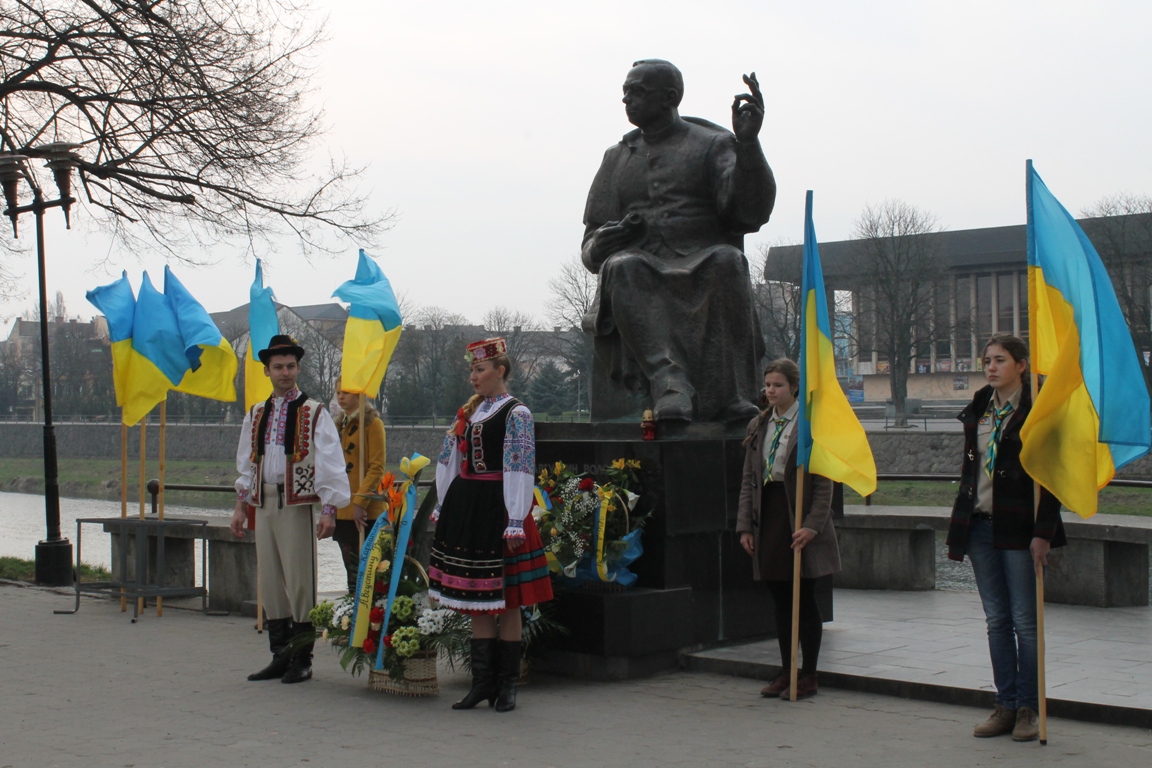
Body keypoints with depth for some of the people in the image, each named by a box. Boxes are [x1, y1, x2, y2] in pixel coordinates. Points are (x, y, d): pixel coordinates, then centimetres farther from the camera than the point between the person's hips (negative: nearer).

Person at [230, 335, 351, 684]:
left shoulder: (315, 413, -2)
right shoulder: (256, 415, 14)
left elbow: (330, 464, -6)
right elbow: (247, 465, 19)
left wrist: (328, 510, -13)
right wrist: (241, 507, 13)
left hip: (297, 504, -6)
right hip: (264, 504, 6)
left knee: (299, 581, -5)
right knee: (270, 582, 8)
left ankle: (302, 661, 4)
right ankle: (280, 658, 18)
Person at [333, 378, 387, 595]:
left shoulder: (372, 423, -6)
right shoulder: (340, 424, 16)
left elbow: (377, 468, -12)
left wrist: (361, 501, -19)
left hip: (365, 512, -7)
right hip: (343, 510, 7)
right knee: (352, 571, 11)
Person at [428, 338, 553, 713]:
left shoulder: (516, 414, -6)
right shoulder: (468, 411, 15)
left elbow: (521, 469, -11)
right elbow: (450, 461, 19)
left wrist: (515, 523, -16)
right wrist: (443, 508, 16)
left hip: (497, 508, -7)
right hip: (465, 506, 7)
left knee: (506, 598, -1)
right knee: (476, 599, 9)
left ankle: (507, 683, 7)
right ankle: (483, 681, 15)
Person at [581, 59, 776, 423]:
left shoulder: (713, 144, 13)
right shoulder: (617, 157, 24)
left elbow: (752, 210, -5)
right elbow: (592, 247, 21)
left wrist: (748, 143, -19)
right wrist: (603, 244, -4)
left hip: (703, 269, -2)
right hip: (643, 272, 2)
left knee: (727, 260, -35)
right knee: (623, 268, -33)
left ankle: (731, 396, -41)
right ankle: (670, 382, -50)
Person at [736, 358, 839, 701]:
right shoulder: (758, 426, 12)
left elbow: (823, 482, -9)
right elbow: (748, 479, 13)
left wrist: (812, 525, -17)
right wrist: (745, 525, 7)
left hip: (799, 518, -5)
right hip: (768, 518, 6)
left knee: (804, 600, 1)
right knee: (780, 600, 10)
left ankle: (808, 675, 9)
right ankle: (786, 671, 19)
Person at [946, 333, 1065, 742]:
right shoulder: (977, 409, 12)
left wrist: (1043, 532, -14)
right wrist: (959, 525, 14)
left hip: (1018, 528, -6)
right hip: (980, 525, 6)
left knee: (1025, 620, 0)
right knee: (997, 620, 8)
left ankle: (1028, 709, 8)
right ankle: (1005, 706, 14)